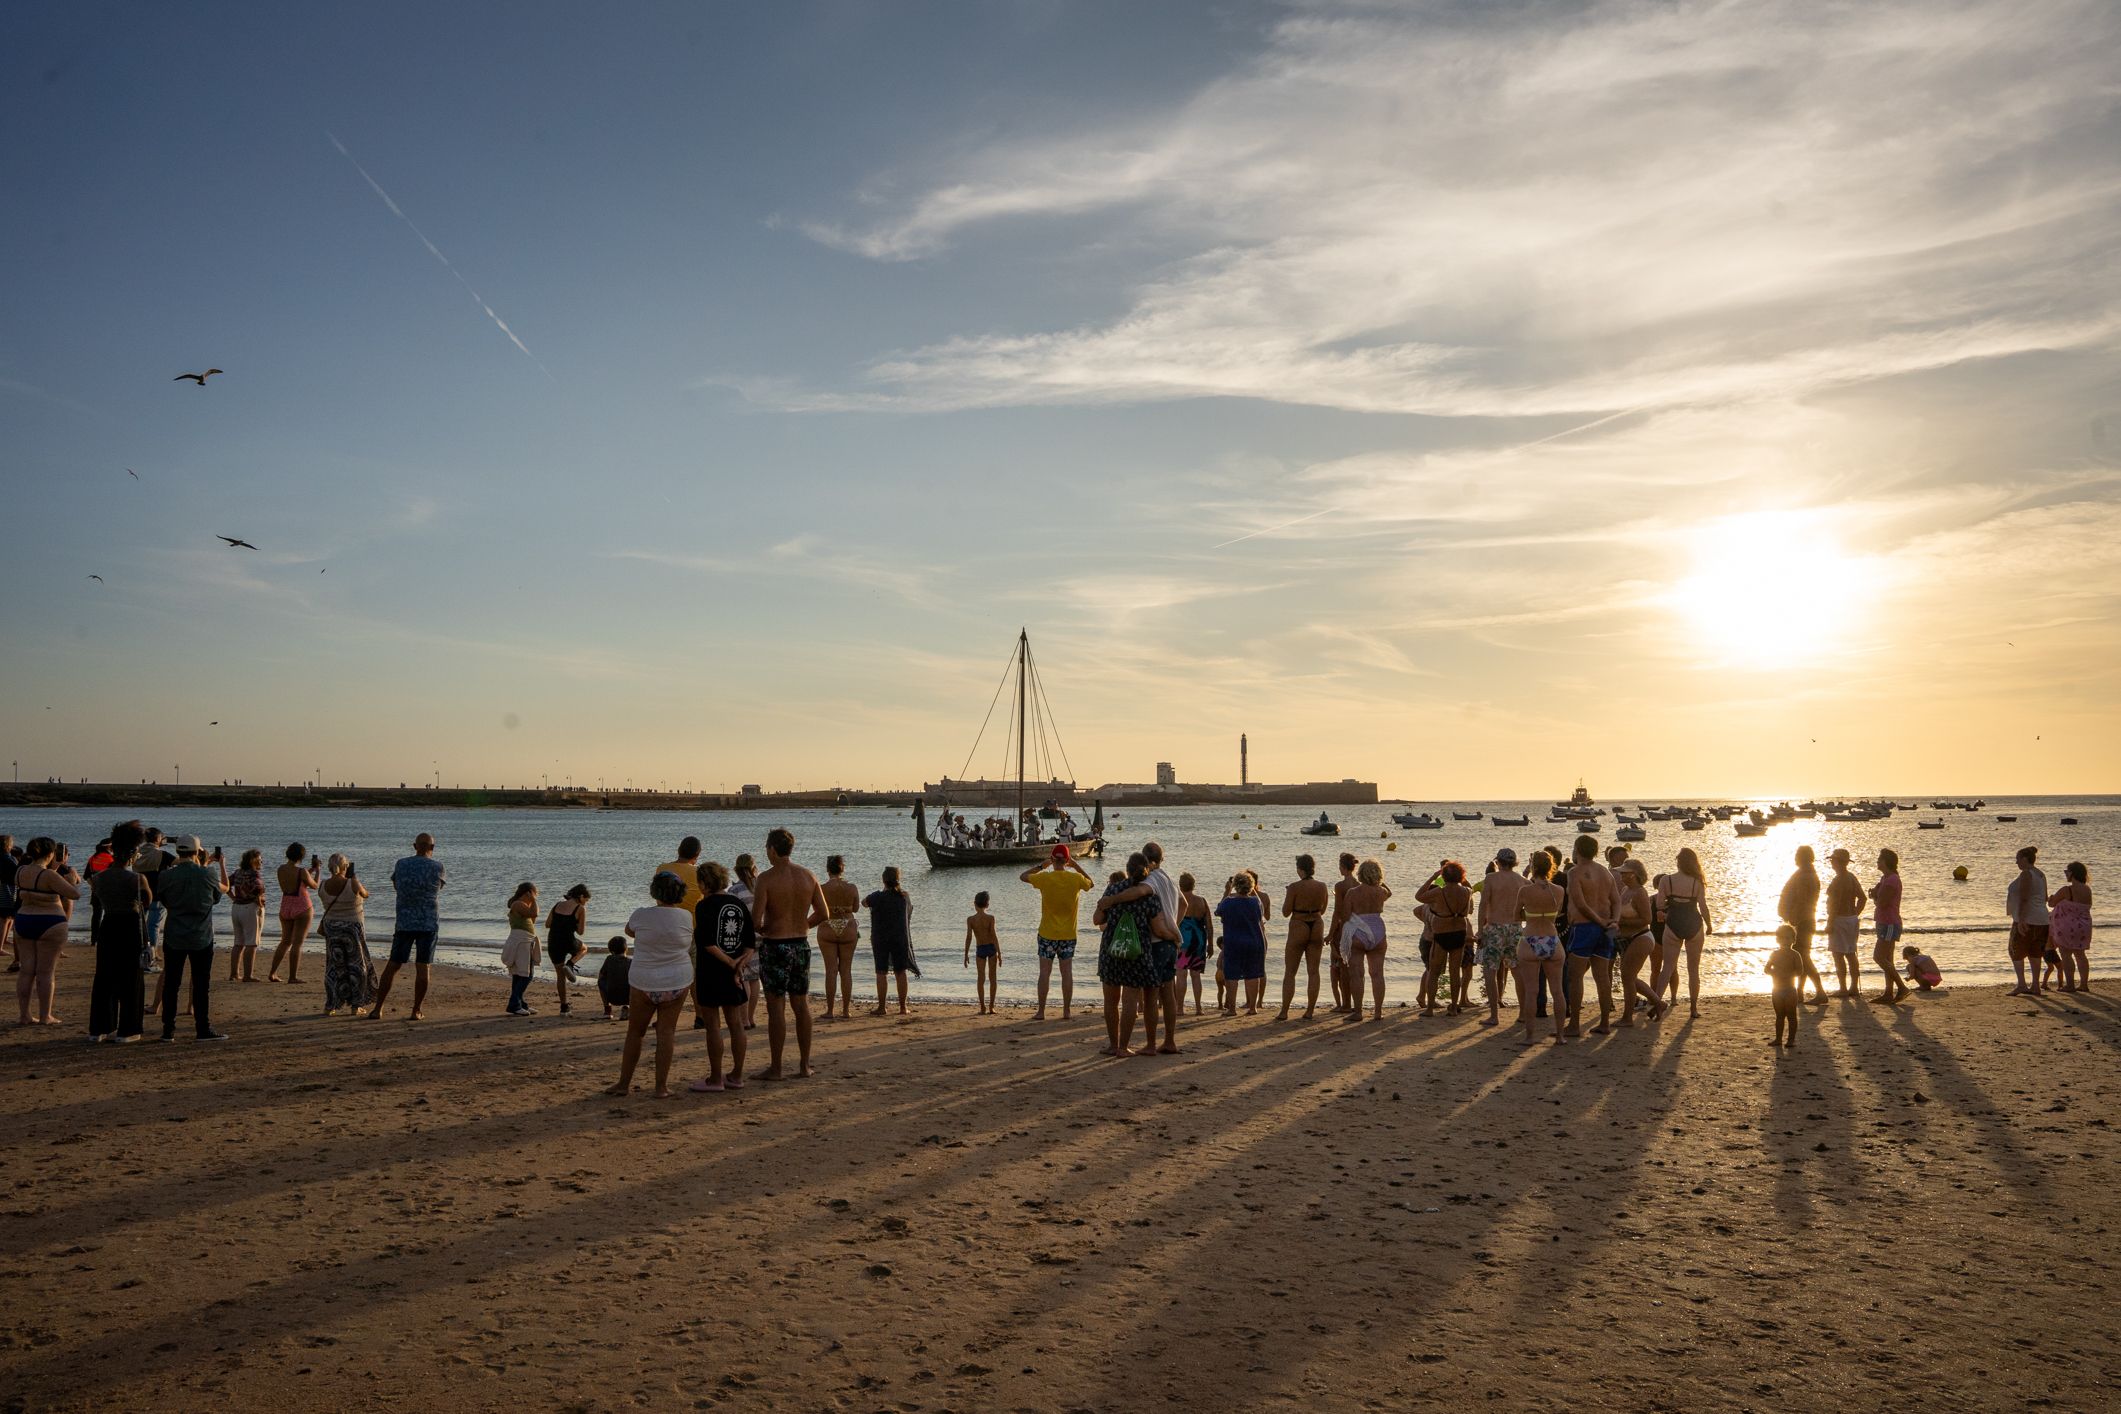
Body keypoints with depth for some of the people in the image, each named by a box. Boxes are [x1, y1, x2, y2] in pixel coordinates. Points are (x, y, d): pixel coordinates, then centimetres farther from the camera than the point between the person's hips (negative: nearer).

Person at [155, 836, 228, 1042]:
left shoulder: (167, 875, -6)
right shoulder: (206, 875, -8)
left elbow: (161, 897, 11)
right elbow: (225, 888, 13)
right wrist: (222, 866, 30)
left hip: (173, 938, 1)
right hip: (201, 938, -1)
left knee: (170, 983, 8)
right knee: (200, 984, 4)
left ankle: (168, 1030, 10)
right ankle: (204, 1029, 6)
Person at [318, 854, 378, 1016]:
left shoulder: (323, 887, -8)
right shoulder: (353, 884, -19)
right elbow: (365, 894, 1)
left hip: (332, 929, 3)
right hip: (353, 929, -3)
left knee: (334, 967, 12)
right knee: (356, 966, 10)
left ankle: (329, 1007, 8)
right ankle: (354, 1006, 11)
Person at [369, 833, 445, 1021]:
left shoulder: (401, 864, 1)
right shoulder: (436, 868, -7)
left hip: (404, 922, 2)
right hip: (428, 923, -2)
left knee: (392, 966, 7)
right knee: (422, 968, 2)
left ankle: (378, 1008, 6)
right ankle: (417, 1011, 2)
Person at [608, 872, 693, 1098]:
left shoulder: (641, 915, -10)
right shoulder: (686, 917, -7)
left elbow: (629, 931, 12)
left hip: (643, 983, 0)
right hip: (677, 983, 1)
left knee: (634, 1032, 13)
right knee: (666, 1031, 5)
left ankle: (624, 1083, 19)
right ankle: (661, 1086, 5)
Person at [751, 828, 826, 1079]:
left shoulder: (766, 879, -14)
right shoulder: (808, 876, 2)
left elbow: (755, 920, -19)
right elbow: (823, 914, 5)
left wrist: (762, 929, 2)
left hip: (775, 946, -5)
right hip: (801, 944, 5)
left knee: (776, 1007, 1)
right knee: (801, 1005, 12)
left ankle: (776, 1068, 5)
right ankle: (804, 1065, 17)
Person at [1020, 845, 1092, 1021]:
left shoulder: (1044, 878, -12)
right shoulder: (1076, 879, -8)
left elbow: (1023, 876, 5)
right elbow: (1090, 883, 16)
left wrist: (1042, 865, 9)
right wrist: (1076, 866, 12)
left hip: (1047, 933, -1)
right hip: (1068, 934, 1)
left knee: (1045, 972, 3)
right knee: (1067, 972, 7)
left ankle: (1041, 1012, 5)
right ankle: (1067, 1011, 9)